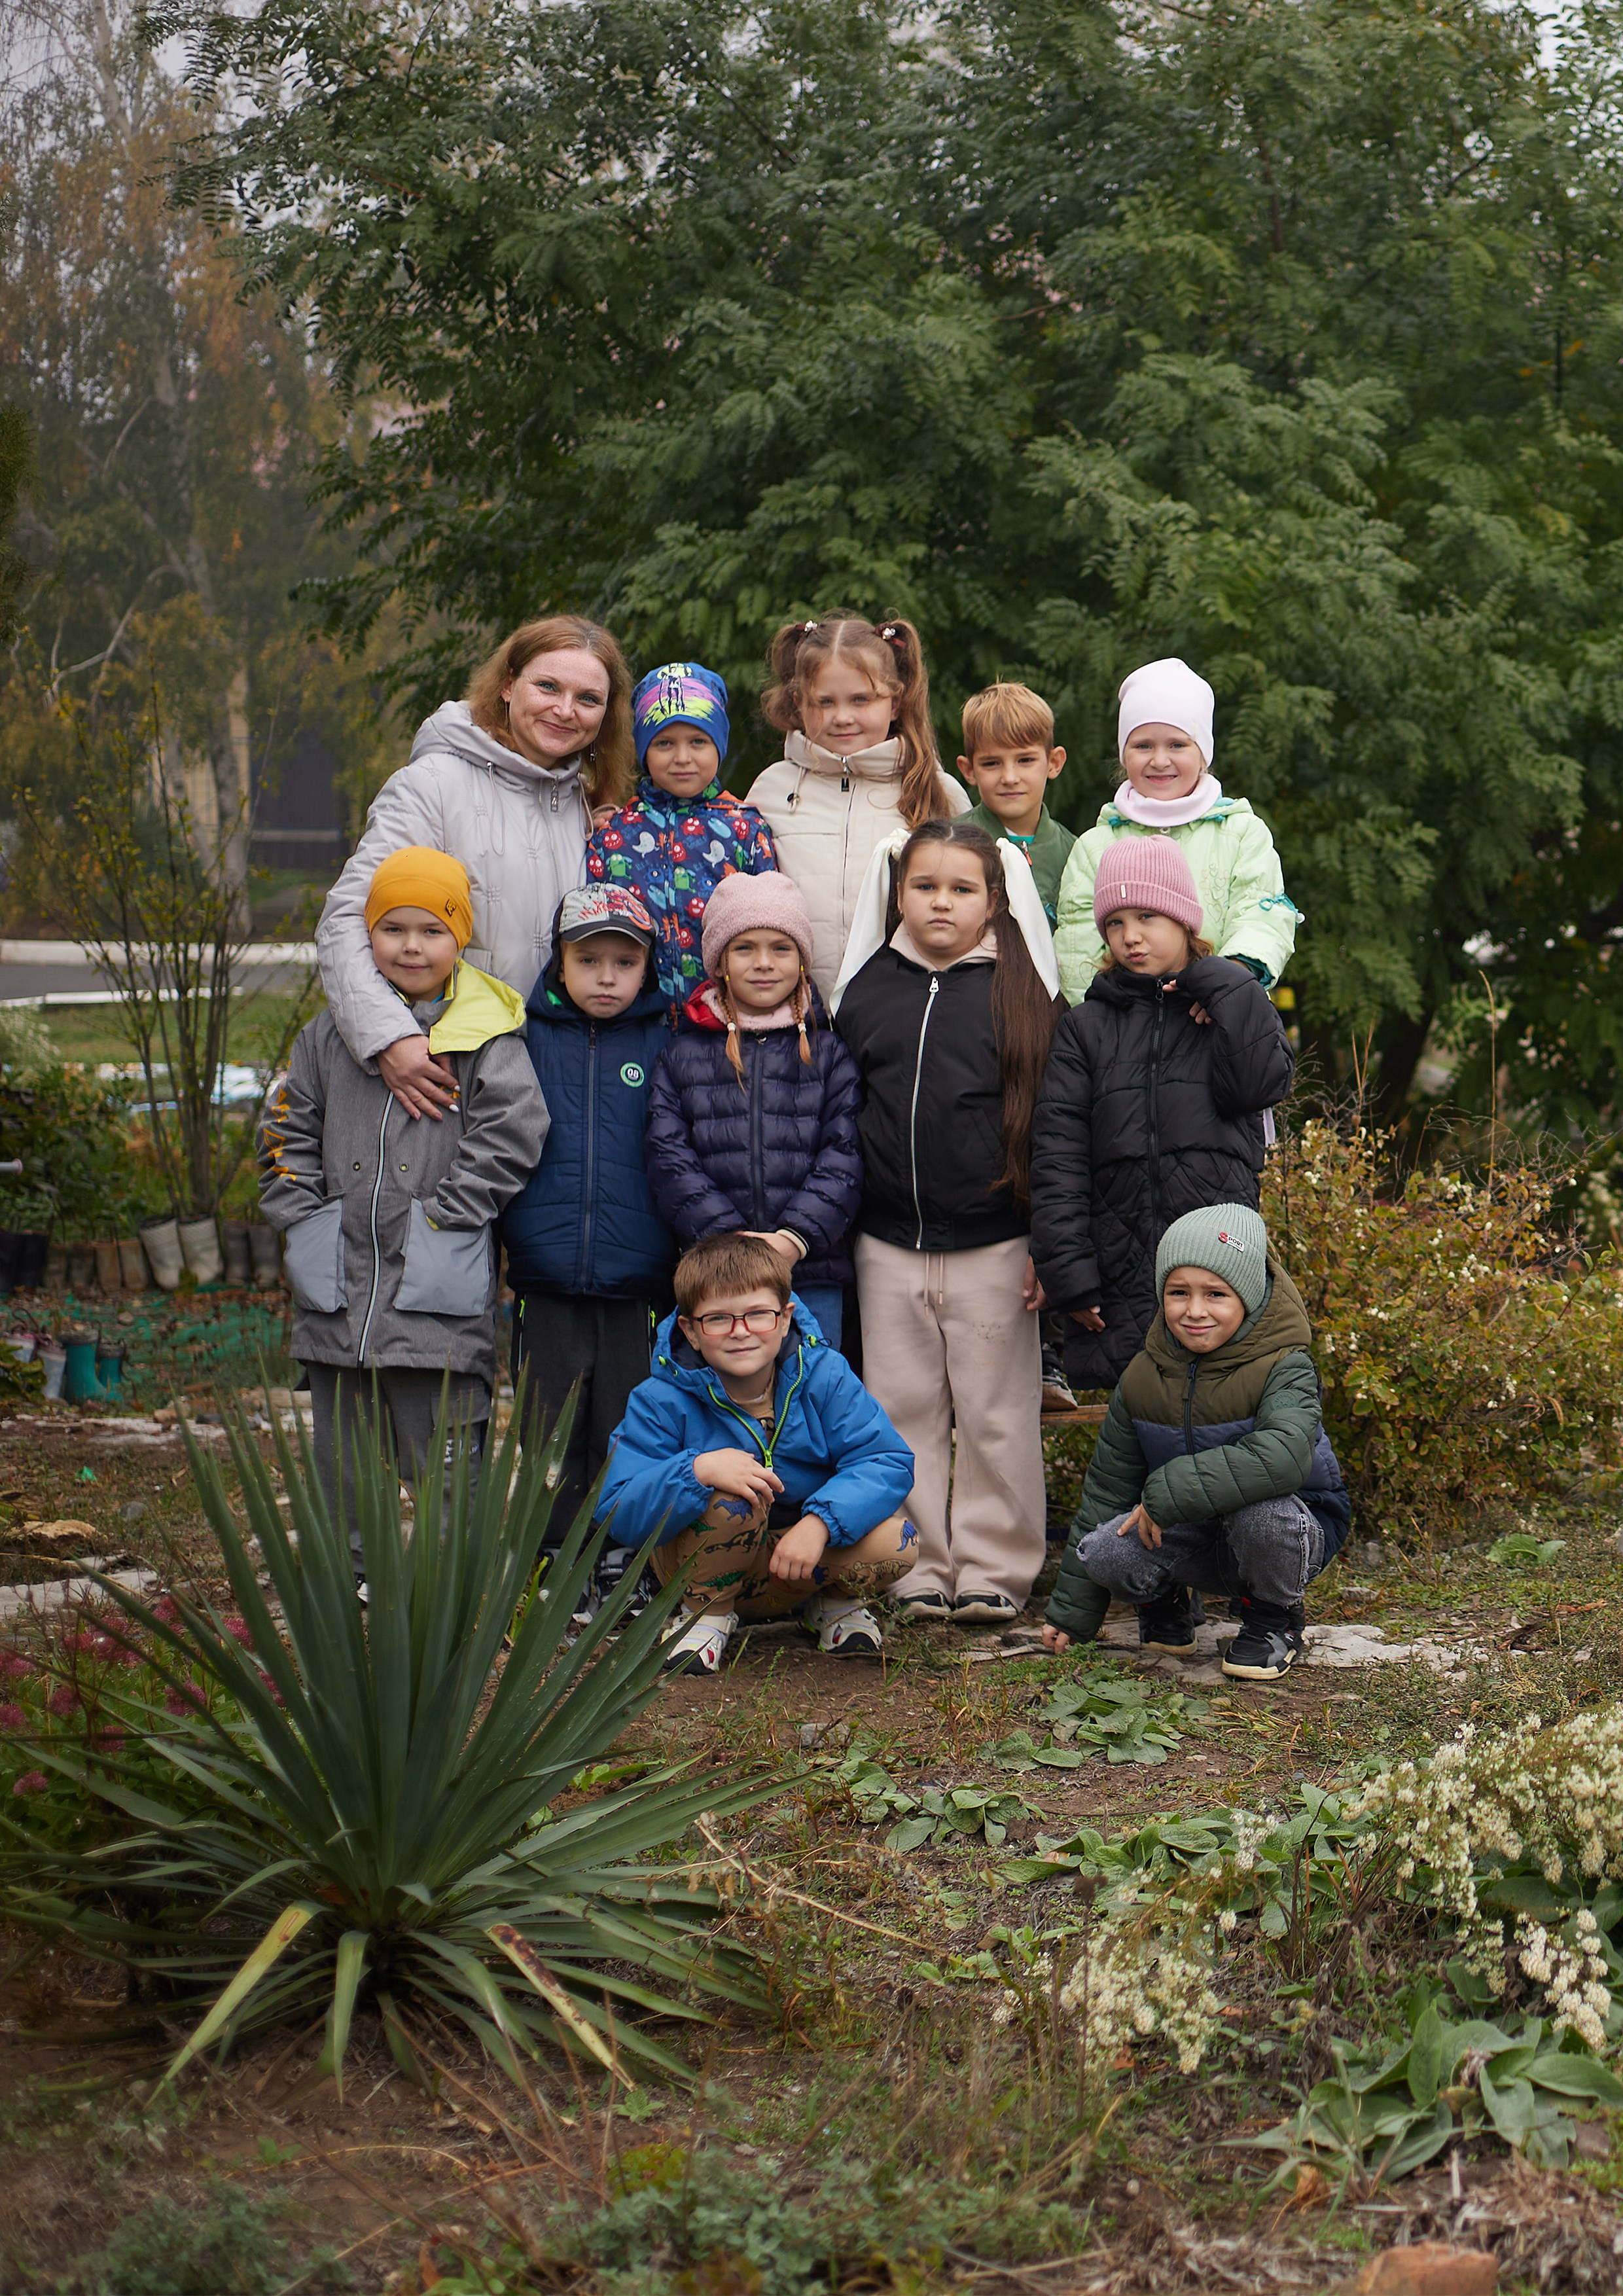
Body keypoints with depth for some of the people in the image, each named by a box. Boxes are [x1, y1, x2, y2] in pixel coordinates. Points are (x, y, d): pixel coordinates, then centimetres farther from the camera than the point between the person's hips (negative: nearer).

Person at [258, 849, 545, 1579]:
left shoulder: (487, 1037, -3)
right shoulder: (331, 1033, 9)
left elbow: (512, 1133, -11)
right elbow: (288, 1131, 13)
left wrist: (445, 1215, -14)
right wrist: (303, 1218, 2)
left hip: (441, 1287, -4)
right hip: (341, 1287, 4)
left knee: (446, 1454, -2)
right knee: (343, 1452, 14)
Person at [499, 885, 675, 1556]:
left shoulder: (663, 1045, 3)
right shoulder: (527, 1039, 5)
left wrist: (685, 1266, 1)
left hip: (638, 1283, -1)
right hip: (546, 1280, 1)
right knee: (552, 1431, 7)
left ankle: (622, 1562, 16)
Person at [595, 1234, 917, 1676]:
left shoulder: (824, 1377, -11)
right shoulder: (662, 1400, -16)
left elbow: (888, 1463, -20)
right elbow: (618, 1517, -23)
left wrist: (820, 1522, -37)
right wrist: (696, 1470, -41)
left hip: (801, 1556, 2)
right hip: (707, 1568, -2)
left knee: (893, 1543, -29)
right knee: (729, 1491, -34)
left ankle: (834, 1603, 7)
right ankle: (706, 1614, -6)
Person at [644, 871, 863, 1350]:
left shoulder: (829, 1053, 9)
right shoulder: (681, 1057, 10)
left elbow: (846, 1154, 1)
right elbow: (668, 1158, 1)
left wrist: (795, 1237, -14)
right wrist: (729, 1238, -13)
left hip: (812, 1277, 0)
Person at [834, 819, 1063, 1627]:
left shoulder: (1019, 992, -2)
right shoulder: (867, 989, 7)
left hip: (992, 1247, -3)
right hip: (887, 1246, 3)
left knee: (996, 1415, 3)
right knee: (904, 1410, 8)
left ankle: (995, 1568, 12)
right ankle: (921, 1566, 16)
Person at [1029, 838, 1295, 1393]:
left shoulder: (1234, 1009, 13)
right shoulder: (1085, 1029, 11)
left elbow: (1259, 1084, -9)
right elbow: (1056, 1158, 4)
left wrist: (1225, 982, -2)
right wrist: (1068, 1274, -6)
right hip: (1121, 1280, 1)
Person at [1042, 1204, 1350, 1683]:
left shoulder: (1283, 1370, -19)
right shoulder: (1143, 1378, -2)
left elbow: (1284, 1455, -40)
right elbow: (1107, 1487, 5)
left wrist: (1167, 1495, -37)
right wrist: (1072, 1613, 7)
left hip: (1294, 1530, -4)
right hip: (1193, 1541, 4)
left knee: (1260, 1510, -39)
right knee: (1103, 1550, -24)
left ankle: (1275, 1619, -6)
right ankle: (1163, 1607, 12)